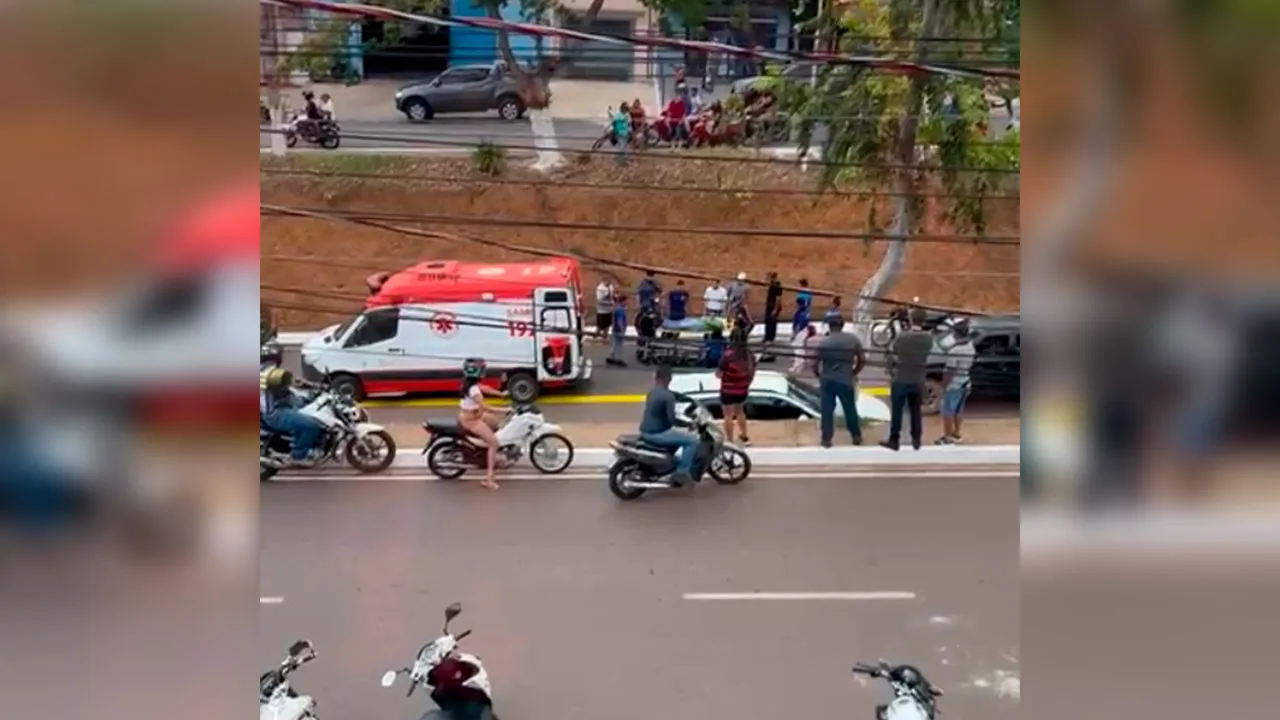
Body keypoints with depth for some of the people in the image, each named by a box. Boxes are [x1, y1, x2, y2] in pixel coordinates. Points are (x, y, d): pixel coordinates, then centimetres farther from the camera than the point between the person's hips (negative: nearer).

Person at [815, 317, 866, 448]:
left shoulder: (824, 342, -10)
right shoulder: (853, 339, -4)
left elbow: (816, 363, -8)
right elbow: (862, 360, 0)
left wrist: (820, 376, 11)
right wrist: (854, 373, 14)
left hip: (827, 380, -1)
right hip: (845, 380, 1)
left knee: (827, 410, 8)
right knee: (850, 409, 15)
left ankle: (826, 438, 10)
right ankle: (856, 436, 26)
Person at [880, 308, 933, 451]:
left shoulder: (901, 337, -18)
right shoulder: (928, 338, -8)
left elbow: (891, 356, -6)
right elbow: (927, 354, 4)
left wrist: (891, 372, 9)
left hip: (900, 379, -3)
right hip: (918, 381, 3)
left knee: (896, 411, 6)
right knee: (915, 411, 14)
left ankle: (893, 440, 11)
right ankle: (916, 440, 19)